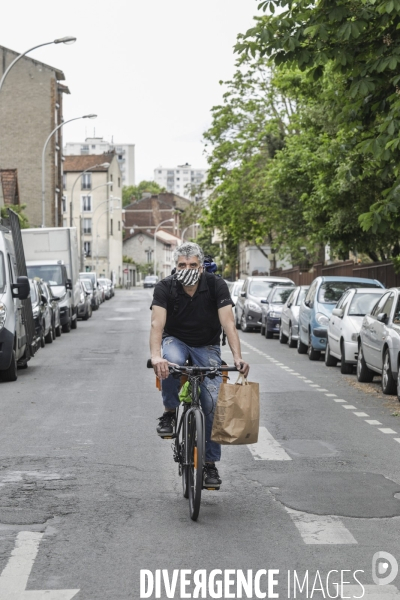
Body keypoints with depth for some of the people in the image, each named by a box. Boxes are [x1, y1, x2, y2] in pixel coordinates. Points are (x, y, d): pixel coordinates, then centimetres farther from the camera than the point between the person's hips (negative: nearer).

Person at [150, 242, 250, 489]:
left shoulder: (216, 286, -18)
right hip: (176, 340, -1)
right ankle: (170, 413, -13)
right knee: (171, 361, -38)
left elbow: (228, 324, -26)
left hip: (207, 346, 1)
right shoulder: (165, 287, -19)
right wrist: (156, 356, -50)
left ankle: (211, 463, 3)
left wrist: (237, 357, -42)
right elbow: (157, 324, -31)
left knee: (213, 402, -13)